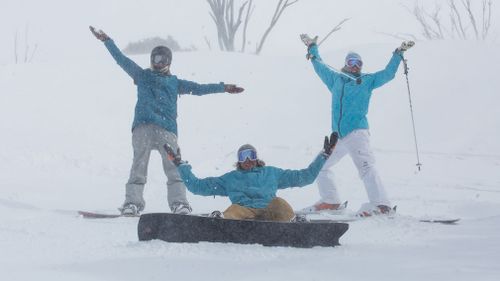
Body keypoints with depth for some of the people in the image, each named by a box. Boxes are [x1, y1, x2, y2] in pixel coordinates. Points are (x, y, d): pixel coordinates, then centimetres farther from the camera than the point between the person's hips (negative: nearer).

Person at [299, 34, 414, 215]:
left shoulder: (367, 81, 9)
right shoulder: (336, 79, 18)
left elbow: (388, 73, 7)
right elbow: (320, 67, 33)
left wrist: (398, 53, 0)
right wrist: (312, 47, 40)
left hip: (357, 132, -6)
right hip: (337, 135, 6)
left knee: (365, 166, -23)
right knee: (320, 166, 14)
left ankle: (381, 204, -33)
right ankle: (330, 201, 26)